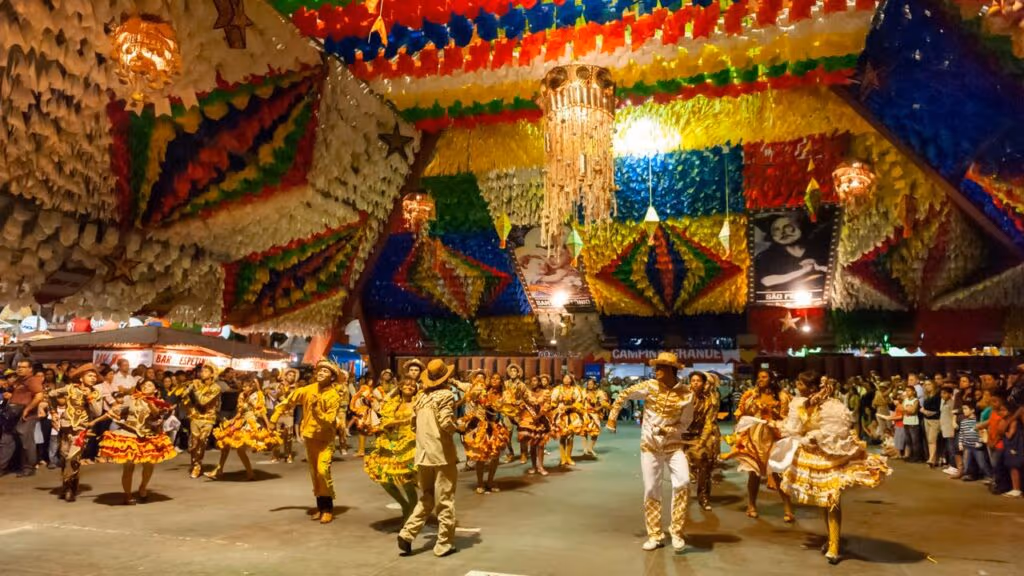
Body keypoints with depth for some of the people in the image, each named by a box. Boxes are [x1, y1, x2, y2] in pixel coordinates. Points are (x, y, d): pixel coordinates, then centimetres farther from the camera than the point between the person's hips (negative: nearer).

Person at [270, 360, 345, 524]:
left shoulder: (334, 396, -15)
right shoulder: (308, 390, -2)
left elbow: (329, 421, -21)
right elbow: (288, 402, 10)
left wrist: (317, 410, -34)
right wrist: (274, 418, 11)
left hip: (325, 438, -5)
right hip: (309, 436, 5)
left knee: (322, 471, -18)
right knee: (314, 473, 11)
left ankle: (328, 508, -5)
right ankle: (320, 506, 23)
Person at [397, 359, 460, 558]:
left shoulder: (422, 397, 10)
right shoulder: (446, 395, -9)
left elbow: (414, 425, 14)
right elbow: (446, 423, -19)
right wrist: (454, 429, 0)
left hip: (423, 454, 6)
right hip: (442, 454, -6)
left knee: (426, 498, 18)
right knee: (445, 500, 4)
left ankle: (407, 533, 6)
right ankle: (444, 544, 10)